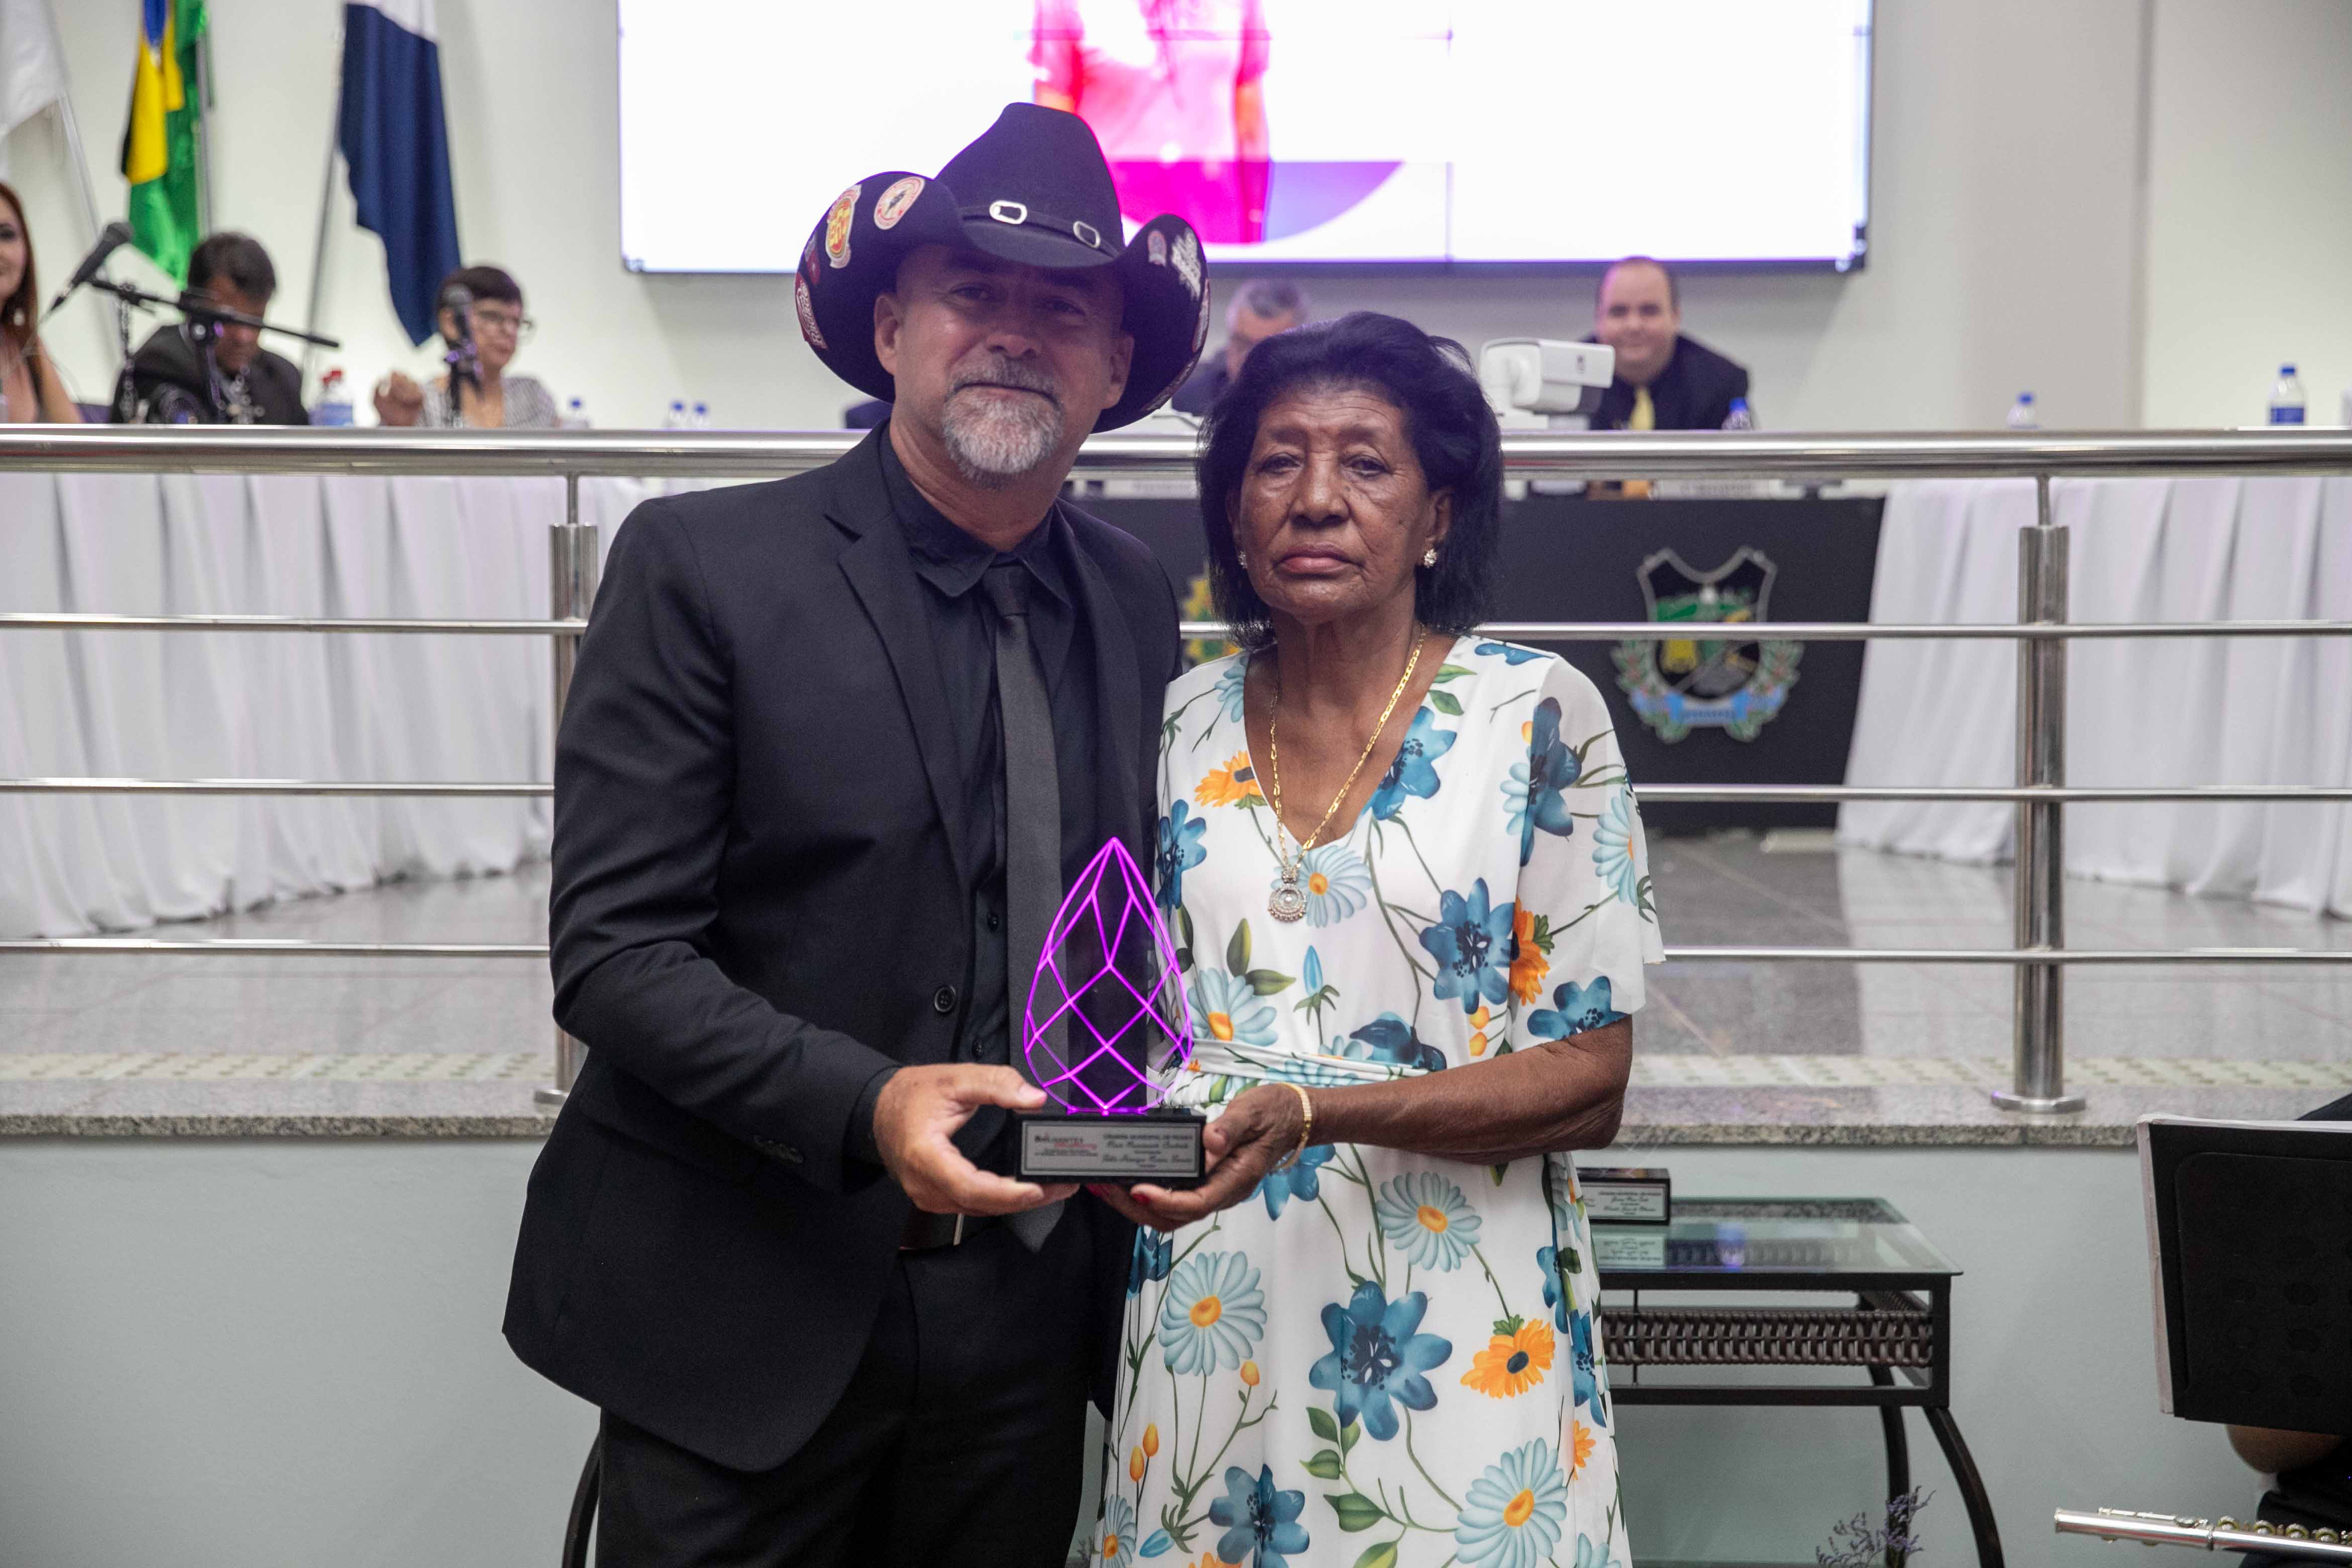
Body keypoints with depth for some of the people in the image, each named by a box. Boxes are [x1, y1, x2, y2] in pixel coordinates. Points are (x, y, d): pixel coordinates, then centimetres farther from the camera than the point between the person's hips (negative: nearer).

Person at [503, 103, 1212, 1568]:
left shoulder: (1137, 602, 6)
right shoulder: (701, 566, -9)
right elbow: (612, 950, -12)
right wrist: (864, 1107, -25)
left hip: (1027, 1325, 4)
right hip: (750, 1317, -4)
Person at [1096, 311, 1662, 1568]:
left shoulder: (1538, 714, -6)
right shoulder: (1181, 728, 5)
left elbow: (1590, 1080, -9)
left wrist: (1311, 1112, -21)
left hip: (1451, 1333, -3)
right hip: (1207, 1321, 3)